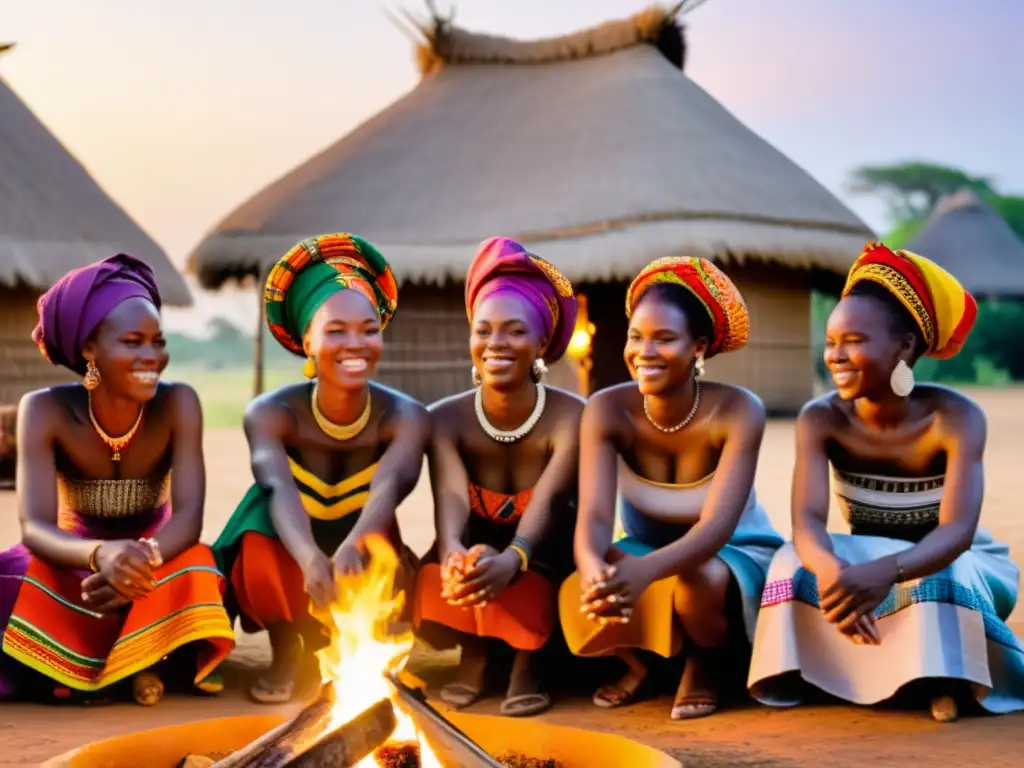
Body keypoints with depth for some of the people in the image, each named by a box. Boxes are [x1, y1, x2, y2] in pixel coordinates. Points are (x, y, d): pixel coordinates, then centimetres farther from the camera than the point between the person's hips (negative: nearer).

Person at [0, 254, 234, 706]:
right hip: (73, 558, 1)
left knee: (193, 573, -36)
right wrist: (101, 555, -53)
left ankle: (143, 658, -9)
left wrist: (147, 557, -51)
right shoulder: (46, 411, -22)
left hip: (156, 554, -1)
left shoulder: (178, 404, -20)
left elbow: (189, 514, -27)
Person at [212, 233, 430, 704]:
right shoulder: (271, 414, -20)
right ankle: (286, 653, -4)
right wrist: (311, 560, -60)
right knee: (264, 521, -32)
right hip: (288, 577, -1)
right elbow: (279, 491, -38)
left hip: (362, 582, 1)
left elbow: (391, 487, -38)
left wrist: (352, 548, -60)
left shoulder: (405, 418, -18)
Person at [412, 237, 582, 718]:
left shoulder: (571, 416, -16)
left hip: (542, 567, -1)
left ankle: (528, 659, -12)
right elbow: (451, 496, -28)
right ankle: (474, 650, -6)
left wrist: (511, 560, -56)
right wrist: (454, 552, -54)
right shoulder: (447, 419, -10)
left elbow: (546, 501, -32)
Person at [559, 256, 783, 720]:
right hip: (642, 553, 2)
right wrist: (596, 570, -56)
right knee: (586, 593, -30)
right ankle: (638, 660, 7)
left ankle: (705, 664, 0)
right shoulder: (607, 411, -20)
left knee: (698, 578, -38)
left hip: (733, 558, -2)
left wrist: (646, 570, -58)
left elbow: (717, 526, -37)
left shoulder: (737, 412, -27)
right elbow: (594, 515, -30)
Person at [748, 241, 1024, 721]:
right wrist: (830, 569, -57)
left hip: (958, 567, -2)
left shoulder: (955, 417, -26)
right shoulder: (821, 419, -18)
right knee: (798, 563, -28)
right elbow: (807, 521, -31)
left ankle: (944, 674, -11)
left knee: (937, 581, -37)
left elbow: (957, 532, -37)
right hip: (867, 561, 2)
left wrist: (884, 572, -59)